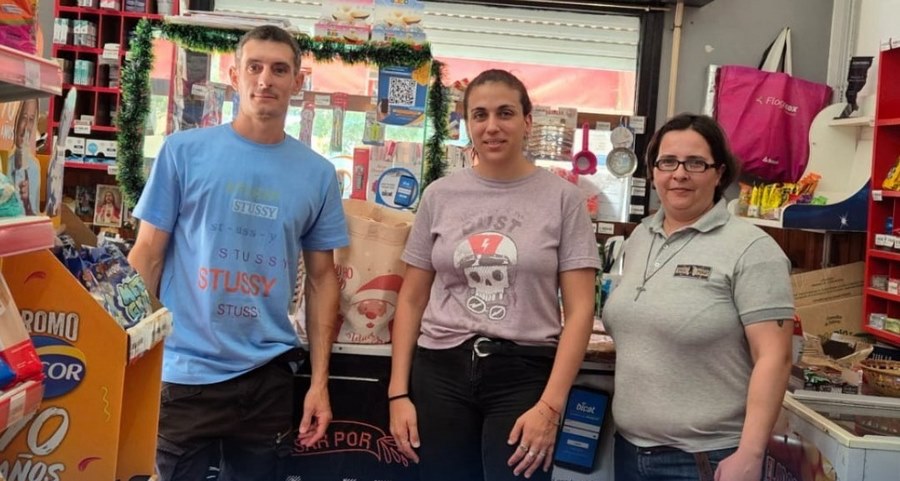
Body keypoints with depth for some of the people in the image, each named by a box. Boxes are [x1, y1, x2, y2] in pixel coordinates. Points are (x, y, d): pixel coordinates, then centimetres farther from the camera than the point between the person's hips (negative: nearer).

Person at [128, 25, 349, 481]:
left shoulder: (317, 173, 2)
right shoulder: (184, 150, -4)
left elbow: (322, 278, 6)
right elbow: (147, 256, 0)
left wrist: (319, 381, 2)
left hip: (267, 377, 2)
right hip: (181, 373, -2)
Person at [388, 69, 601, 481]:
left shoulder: (562, 198, -1)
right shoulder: (440, 195, 5)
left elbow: (580, 310, -4)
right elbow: (411, 300, 9)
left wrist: (550, 405, -11)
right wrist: (398, 392, 3)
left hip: (524, 374, -2)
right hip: (441, 372, 2)